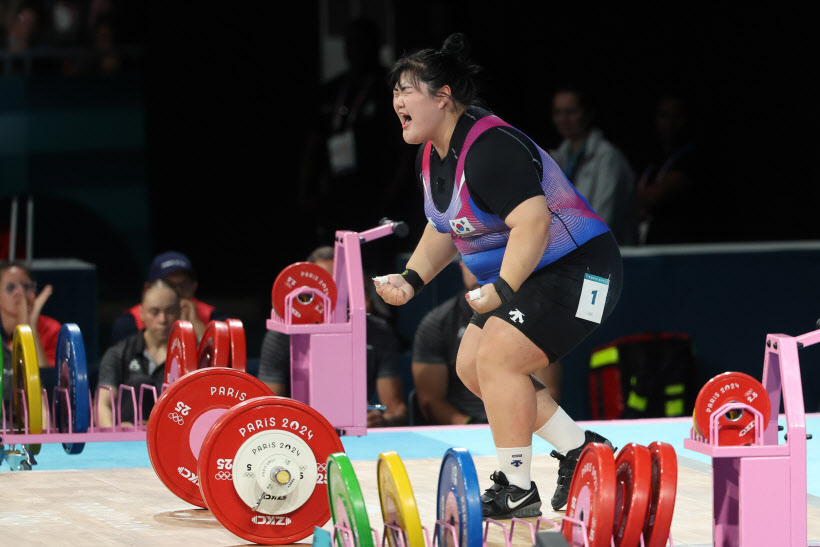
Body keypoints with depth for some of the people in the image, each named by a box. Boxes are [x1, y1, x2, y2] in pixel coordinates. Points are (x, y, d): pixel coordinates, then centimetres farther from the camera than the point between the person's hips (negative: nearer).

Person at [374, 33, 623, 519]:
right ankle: (579, 450, 20)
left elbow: (533, 222, -34)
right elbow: (444, 229, 19)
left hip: (576, 270, -11)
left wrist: (502, 289, -40)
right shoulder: (433, 155, 7)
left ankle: (518, 490, -11)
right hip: (525, 277, 11)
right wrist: (411, 280, 4)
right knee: (472, 365, 10)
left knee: (498, 357, -20)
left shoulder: (491, 148, -26)